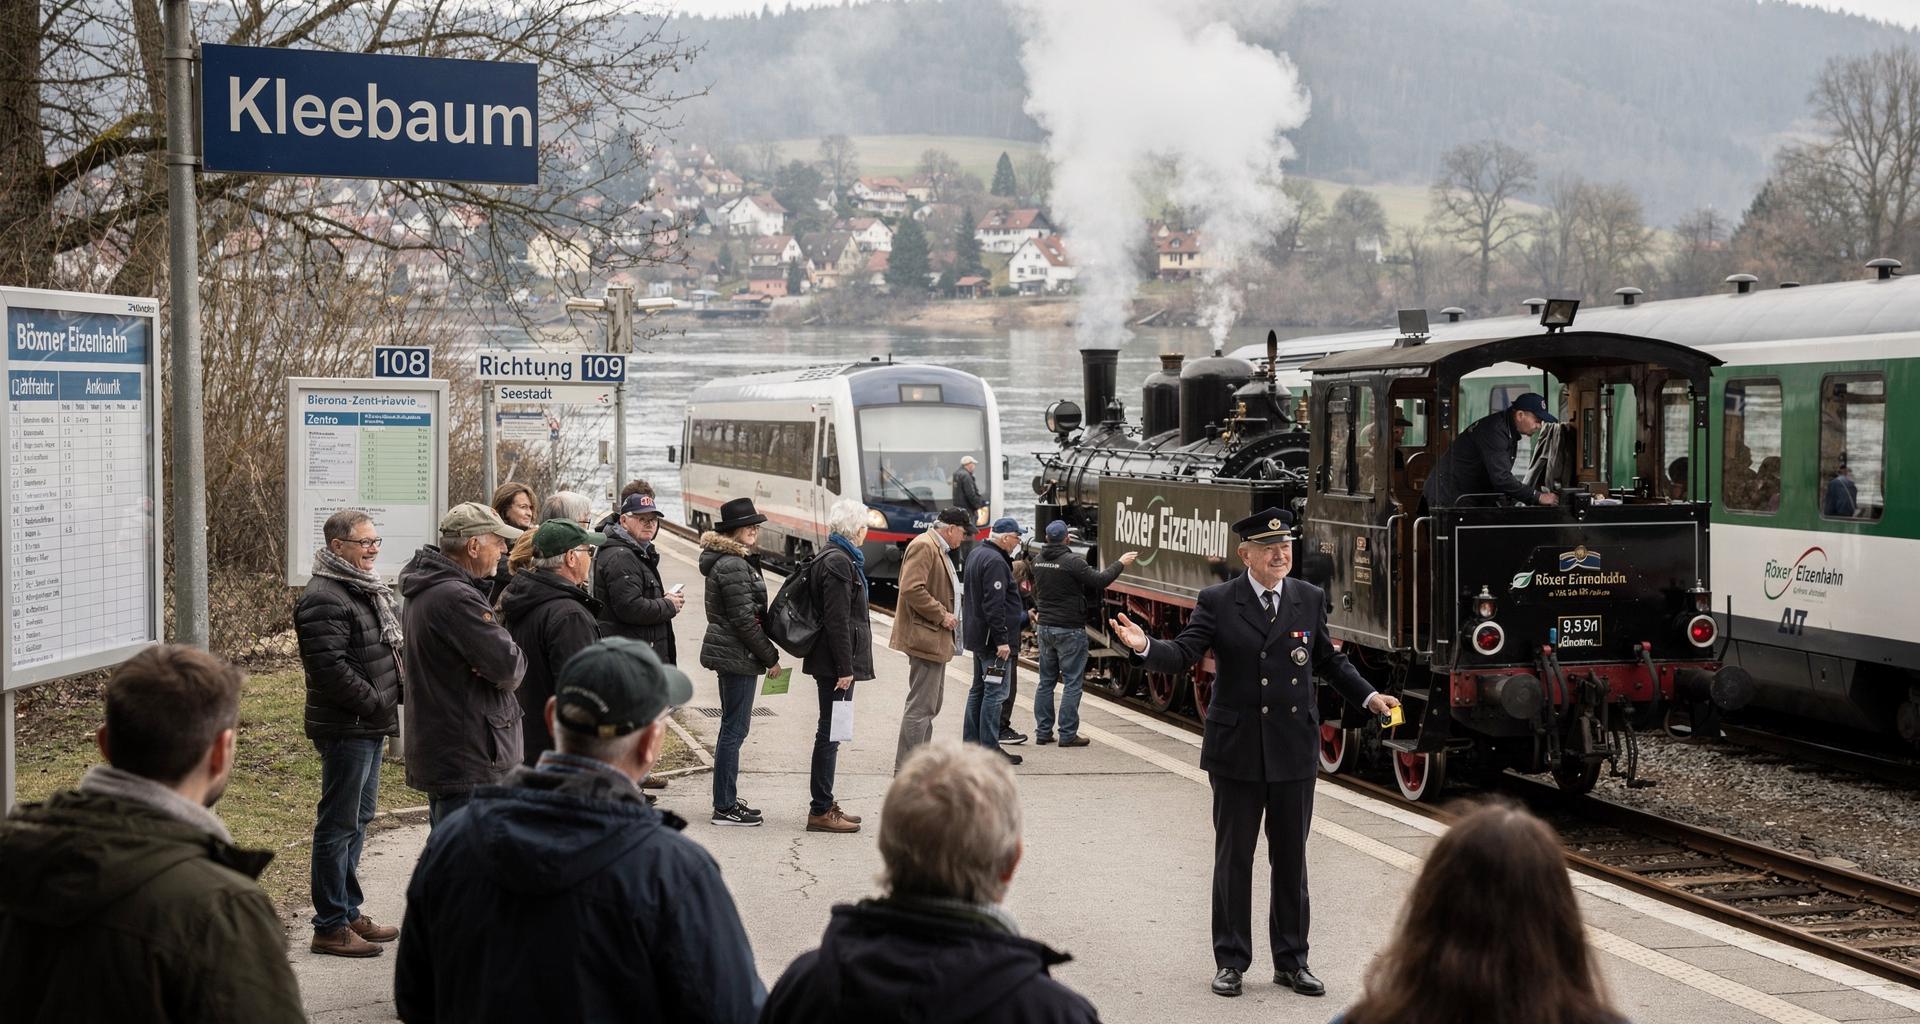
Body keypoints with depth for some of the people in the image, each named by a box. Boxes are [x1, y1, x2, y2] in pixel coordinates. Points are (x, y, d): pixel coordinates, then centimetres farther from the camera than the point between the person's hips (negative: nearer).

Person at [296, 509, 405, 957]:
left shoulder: (369, 590, 15)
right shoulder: (323, 599, -18)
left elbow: (394, 643, 25)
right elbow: (330, 669, -25)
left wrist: (387, 703, 11)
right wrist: (377, 703, -19)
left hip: (369, 725, 10)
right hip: (346, 728, -10)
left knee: (358, 819, 17)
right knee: (339, 823, -5)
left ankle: (348, 912, 28)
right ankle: (330, 927, 1)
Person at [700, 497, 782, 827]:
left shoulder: (733, 561, 15)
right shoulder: (733, 566, -18)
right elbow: (744, 620, -20)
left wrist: (766, 653, 17)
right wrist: (771, 656, -12)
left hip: (728, 654, 11)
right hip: (737, 656, -11)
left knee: (733, 727, 16)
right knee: (734, 729, -6)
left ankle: (727, 800, 23)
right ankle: (725, 808, -2)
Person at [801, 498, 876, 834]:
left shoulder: (839, 557, 15)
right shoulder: (838, 562, -17)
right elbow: (837, 620, -21)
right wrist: (845, 668, -21)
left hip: (833, 660, 10)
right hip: (836, 661, -10)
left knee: (830, 733, 15)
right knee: (829, 734, -5)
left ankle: (825, 805, 22)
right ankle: (820, 811, -2)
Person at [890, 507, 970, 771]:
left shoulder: (939, 550, 20)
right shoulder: (924, 546, -14)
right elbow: (912, 589, -24)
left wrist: (948, 614, 16)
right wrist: (941, 615, -19)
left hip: (935, 640, 11)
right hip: (926, 637, -11)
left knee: (930, 706, 16)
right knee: (920, 706, -10)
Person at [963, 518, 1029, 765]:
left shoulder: (977, 554, 14)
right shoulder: (995, 562, -19)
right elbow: (994, 604, -25)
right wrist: (1002, 640, -24)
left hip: (977, 637, 11)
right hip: (991, 639, -11)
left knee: (979, 689, 18)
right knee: (996, 692, -7)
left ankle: (970, 743, 23)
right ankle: (989, 749, -6)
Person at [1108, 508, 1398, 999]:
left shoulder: (1310, 599, 5)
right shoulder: (1217, 602, -5)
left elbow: (1328, 660, 15)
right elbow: (1185, 654, -12)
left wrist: (1368, 696, 6)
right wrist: (1145, 647, -31)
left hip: (1294, 751, 3)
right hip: (1236, 751, -2)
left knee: (1291, 860, 10)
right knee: (1233, 860, 6)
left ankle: (1291, 961, 20)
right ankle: (1231, 962, 16)